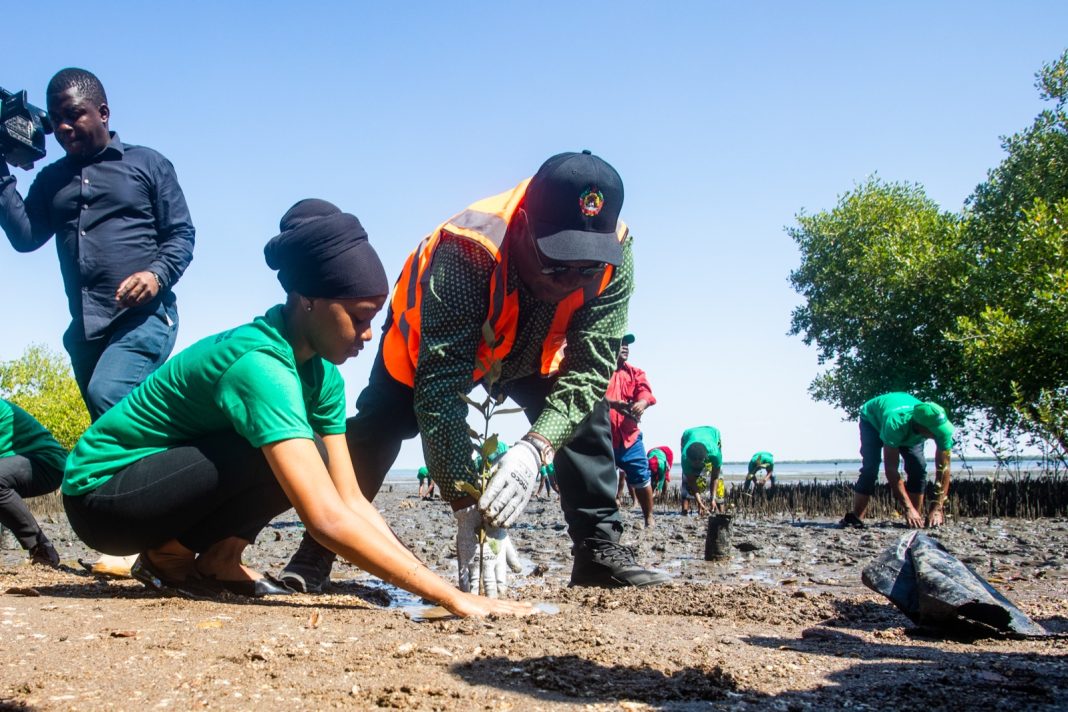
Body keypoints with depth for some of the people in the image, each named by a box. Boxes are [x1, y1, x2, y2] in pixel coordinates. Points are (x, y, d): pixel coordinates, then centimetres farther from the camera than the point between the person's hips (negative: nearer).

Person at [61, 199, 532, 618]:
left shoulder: (321, 373, -4)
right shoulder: (260, 366, -31)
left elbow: (351, 501, -4)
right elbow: (326, 519, -38)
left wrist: (424, 581, -14)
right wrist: (450, 596, -38)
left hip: (165, 473, 8)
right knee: (303, 458, -24)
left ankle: (216, 562, 2)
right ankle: (168, 558, -8)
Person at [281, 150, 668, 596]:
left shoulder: (613, 259, -34)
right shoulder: (466, 252, -46)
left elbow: (590, 367, -36)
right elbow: (440, 384, -47)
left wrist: (536, 448, -53)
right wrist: (467, 503, -52)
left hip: (530, 351, 3)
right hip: (433, 338, -3)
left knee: (585, 411, -13)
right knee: (379, 425, -17)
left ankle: (600, 551, -3)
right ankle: (316, 553, -5)